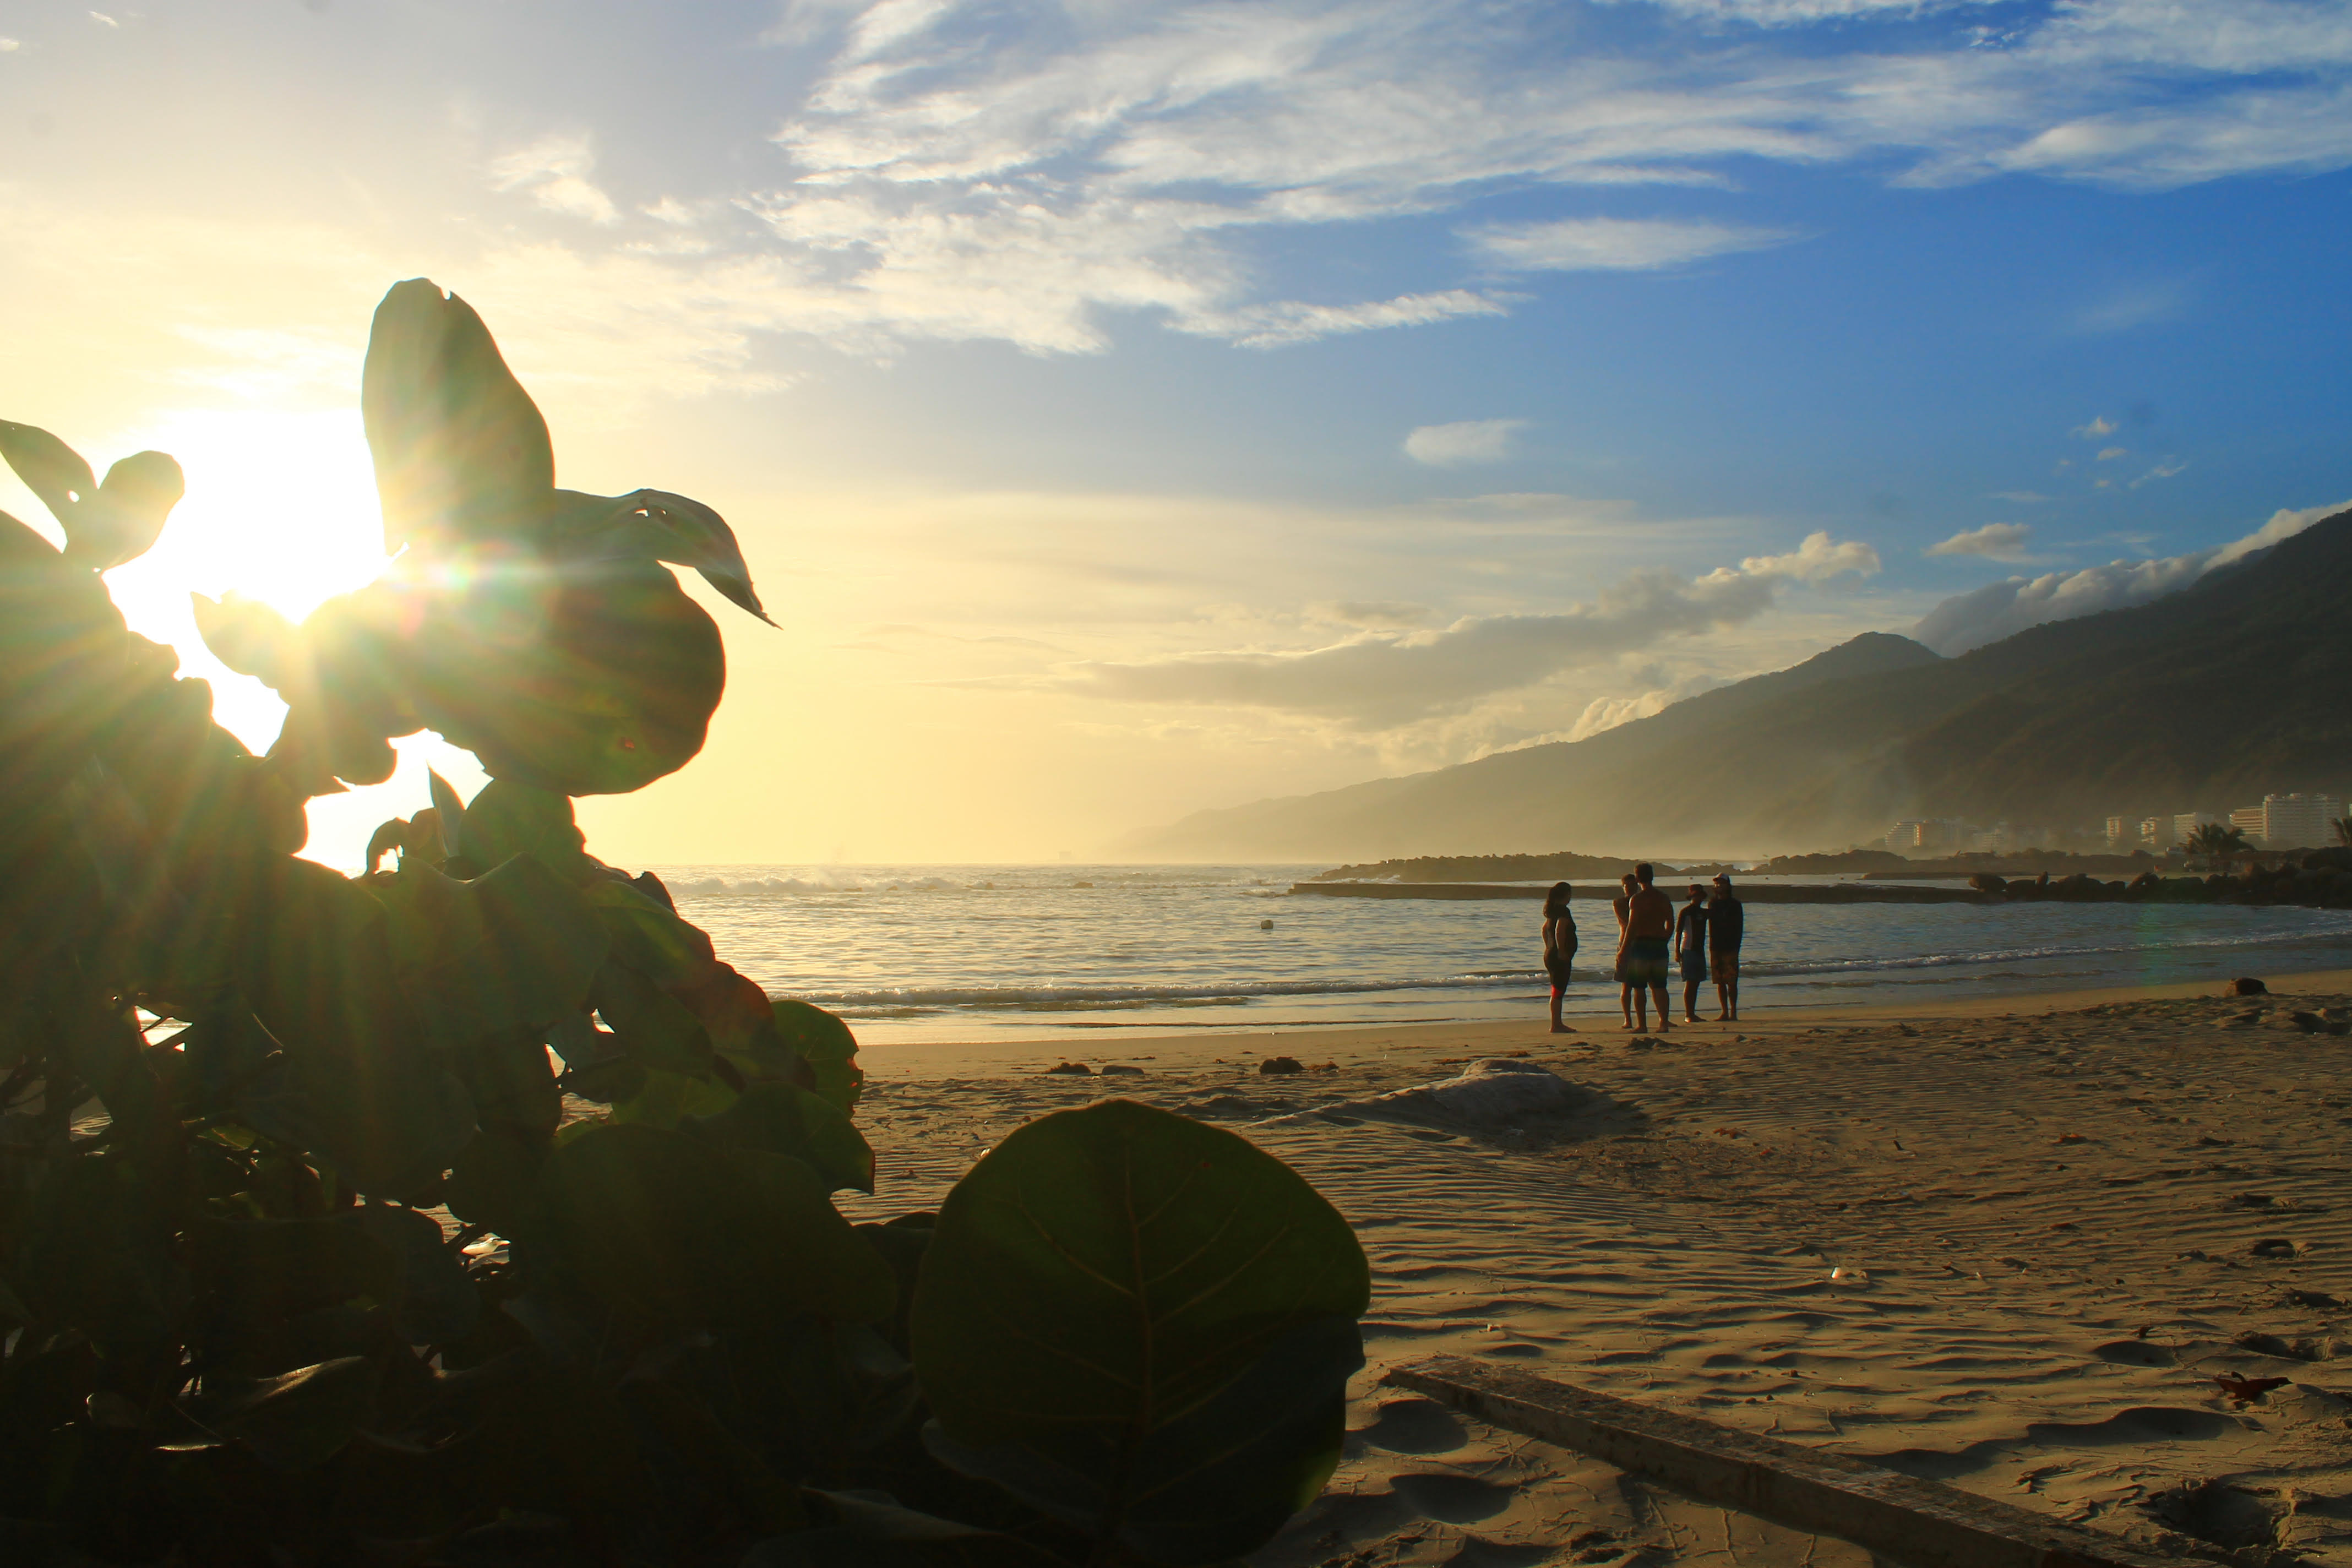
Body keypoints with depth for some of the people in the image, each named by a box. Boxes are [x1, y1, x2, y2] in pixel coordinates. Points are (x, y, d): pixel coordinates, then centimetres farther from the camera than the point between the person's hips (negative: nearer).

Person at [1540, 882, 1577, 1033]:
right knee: (1558, 991, -8)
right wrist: (1561, 951, -22)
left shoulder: (1553, 910, 14)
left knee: (1557, 991, 14)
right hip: (1560, 957, -10)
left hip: (1551, 954, 10)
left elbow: (1545, 929, 22)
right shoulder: (1563, 911, -15)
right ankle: (1556, 1025, -8)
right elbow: (1559, 931, -26)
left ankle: (1558, 1024, 19)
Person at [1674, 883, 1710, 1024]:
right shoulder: (1686, 912, -5)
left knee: (1696, 983, 7)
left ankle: (1692, 1013, 11)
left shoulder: (1703, 912, 15)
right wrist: (1677, 952, -15)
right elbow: (1678, 932, -9)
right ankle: (1688, 1014, -8)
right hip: (1688, 950, -7)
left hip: (1699, 950, 7)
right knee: (1690, 983, -8)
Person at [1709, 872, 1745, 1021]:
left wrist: (1736, 947, -12)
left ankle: (1733, 1013, -4)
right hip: (1716, 948, 5)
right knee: (1720, 982, 5)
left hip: (1730, 948, -5)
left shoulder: (1735, 905, 0)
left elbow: (1739, 928, -3)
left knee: (1731, 981, -7)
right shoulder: (1712, 904, 14)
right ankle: (1725, 1012, 9)